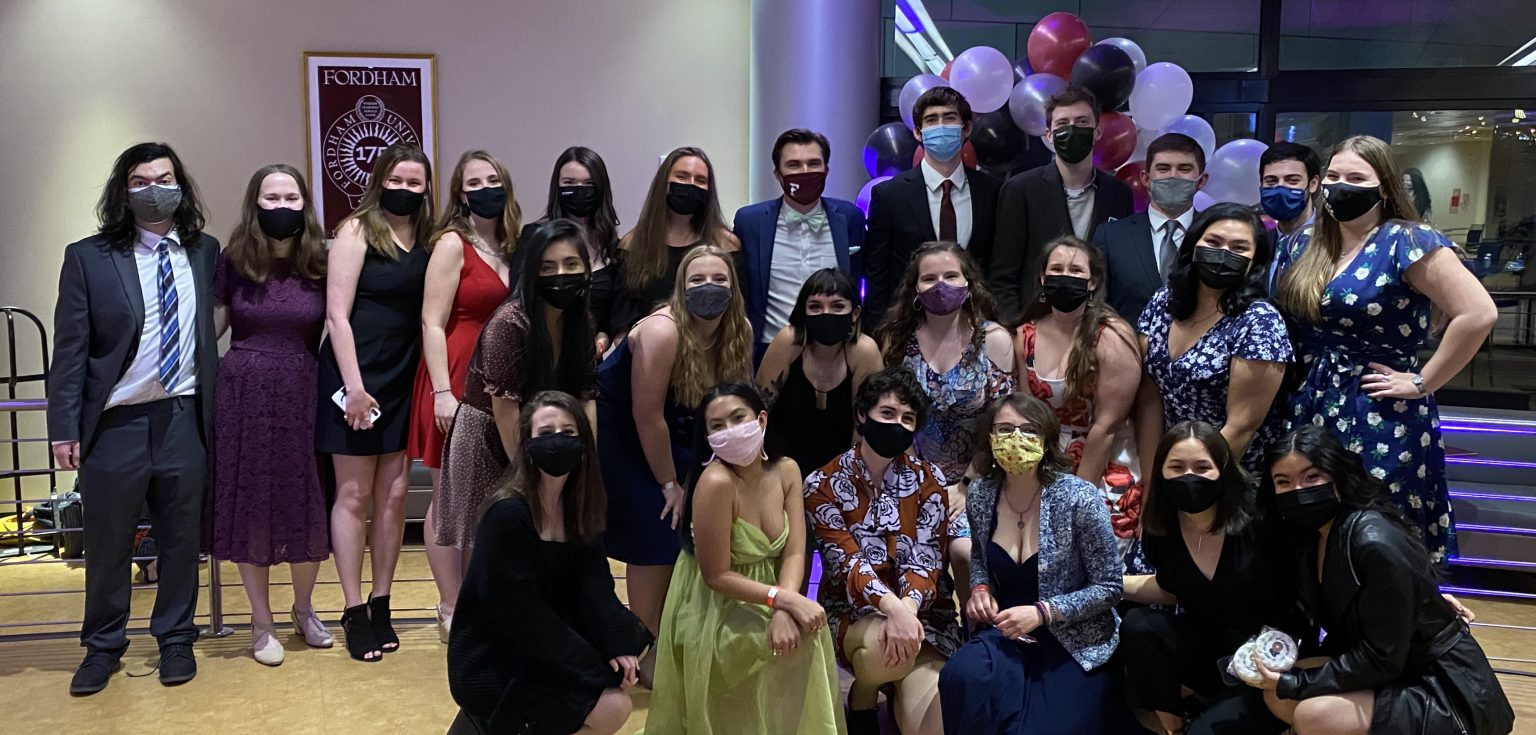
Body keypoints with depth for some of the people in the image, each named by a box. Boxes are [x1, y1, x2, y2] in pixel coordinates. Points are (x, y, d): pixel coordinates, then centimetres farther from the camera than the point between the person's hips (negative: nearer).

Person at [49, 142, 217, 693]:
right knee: (108, 544, 11)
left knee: (182, 540, 11)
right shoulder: (88, 257, -2)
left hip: (184, 419, 2)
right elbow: (69, 349, -3)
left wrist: (217, 410, 3)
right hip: (115, 424, -2)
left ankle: (176, 639, 28)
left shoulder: (205, 252, 6)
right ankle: (103, 647, 29)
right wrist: (65, 427, -7)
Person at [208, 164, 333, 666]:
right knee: (250, 507, 5)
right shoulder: (233, 262, 1)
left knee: (306, 506, 6)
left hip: (302, 396, 0)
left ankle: (304, 609, 30)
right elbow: (210, 328, 7)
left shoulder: (320, 265, 2)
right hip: (243, 394, 0)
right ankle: (262, 623, 20)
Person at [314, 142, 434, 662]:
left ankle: (381, 606, 19)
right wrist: (354, 386, -15)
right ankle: (354, 612, 11)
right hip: (356, 376, -4)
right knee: (355, 494, 3)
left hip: (403, 380, 5)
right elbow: (337, 314, -10)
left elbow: (427, 315, 9)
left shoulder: (426, 240, 8)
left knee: (394, 494, 7)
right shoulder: (357, 231, -6)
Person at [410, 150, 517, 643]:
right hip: (457, 382, -6)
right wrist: (443, 391, -17)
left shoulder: (510, 248, 13)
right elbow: (432, 323, -10)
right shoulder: (452, 244, -5)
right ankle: (450, 612, 11)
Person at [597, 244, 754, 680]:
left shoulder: (739, 332, -10)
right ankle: (649, 651, 6)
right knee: (655, 539, -7)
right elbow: (647, 417, -26)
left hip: (671, 435, 6)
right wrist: (669, 484, -16)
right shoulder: (662, 332, -30)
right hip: (620, 435, -6)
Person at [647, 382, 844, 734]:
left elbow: (794, 554, -9)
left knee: (810, 625, -18)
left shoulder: (786, 471, -5)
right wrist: (784, 599, -28)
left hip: (758, 604, 6)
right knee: (803, 633, -22)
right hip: (714, 616, -6)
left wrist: (783, 611, -26)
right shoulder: (716, 482, -25)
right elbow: (717, 576, -20)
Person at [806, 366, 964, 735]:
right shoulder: (824, 484, -5)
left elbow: (926, 557, -9)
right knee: (885, 645, -36)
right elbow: (845, 561, -15)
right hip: (851, 608, 0)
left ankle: (900, 695, 11)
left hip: (920, 609, 0)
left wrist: (908, 607, -31)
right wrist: (892, 607, -34)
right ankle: (861, 700, -1)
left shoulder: (927, 478, 0)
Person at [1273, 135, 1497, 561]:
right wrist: (1304, 382, 10)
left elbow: (1478, 314, -19)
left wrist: (1422, 383, -14)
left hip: (1381, 427, -6)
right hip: (1308, 417, 6)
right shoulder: (1306, 245, 9)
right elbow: (1287, 316, 23)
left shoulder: (1405, 242, -11)